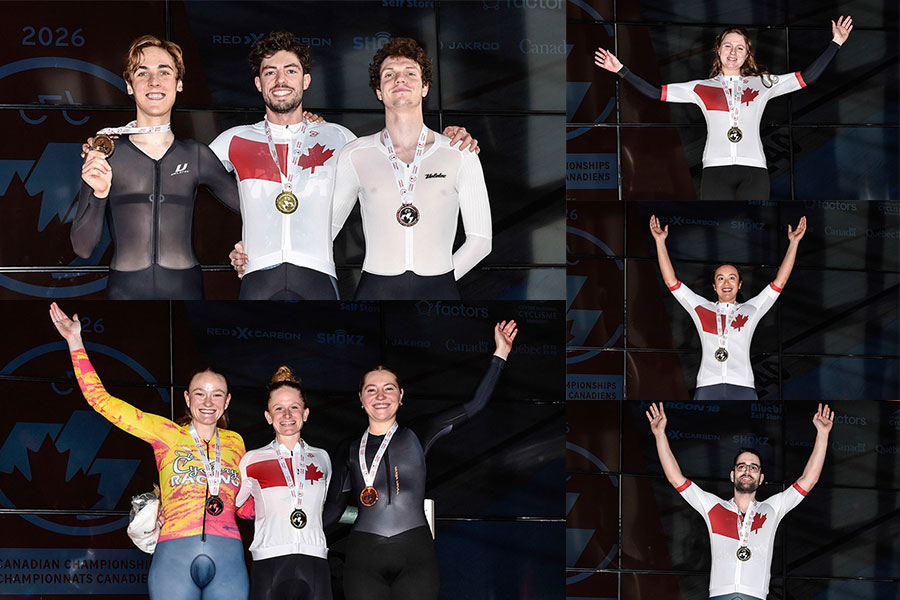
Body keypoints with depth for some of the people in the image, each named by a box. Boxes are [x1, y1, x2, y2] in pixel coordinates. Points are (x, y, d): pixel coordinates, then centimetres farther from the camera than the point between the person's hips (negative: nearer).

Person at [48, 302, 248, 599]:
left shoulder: (234, 442, 17)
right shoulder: (167, 433, 10)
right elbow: (101, 400, 7)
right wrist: (75, 341, 7)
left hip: (228, 559, 2)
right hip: (175, 555, -2)